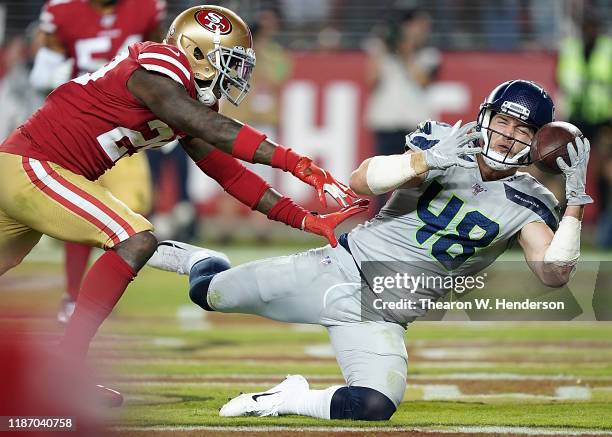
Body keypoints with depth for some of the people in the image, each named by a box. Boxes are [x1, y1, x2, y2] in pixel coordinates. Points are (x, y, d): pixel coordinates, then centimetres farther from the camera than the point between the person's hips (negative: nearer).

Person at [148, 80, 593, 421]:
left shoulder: (525, 204, -4)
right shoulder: (446, 145, -6)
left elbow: (555, 274, -17)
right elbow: (362, 181, -18)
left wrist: (575, 202, -25)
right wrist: (426, 160, -32)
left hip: (383, 316, 0)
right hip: (343, 266, 0)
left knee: (376, 407, -28)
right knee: (210, 293, 8)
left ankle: (290, 400, -1)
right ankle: (198, 260, 46)